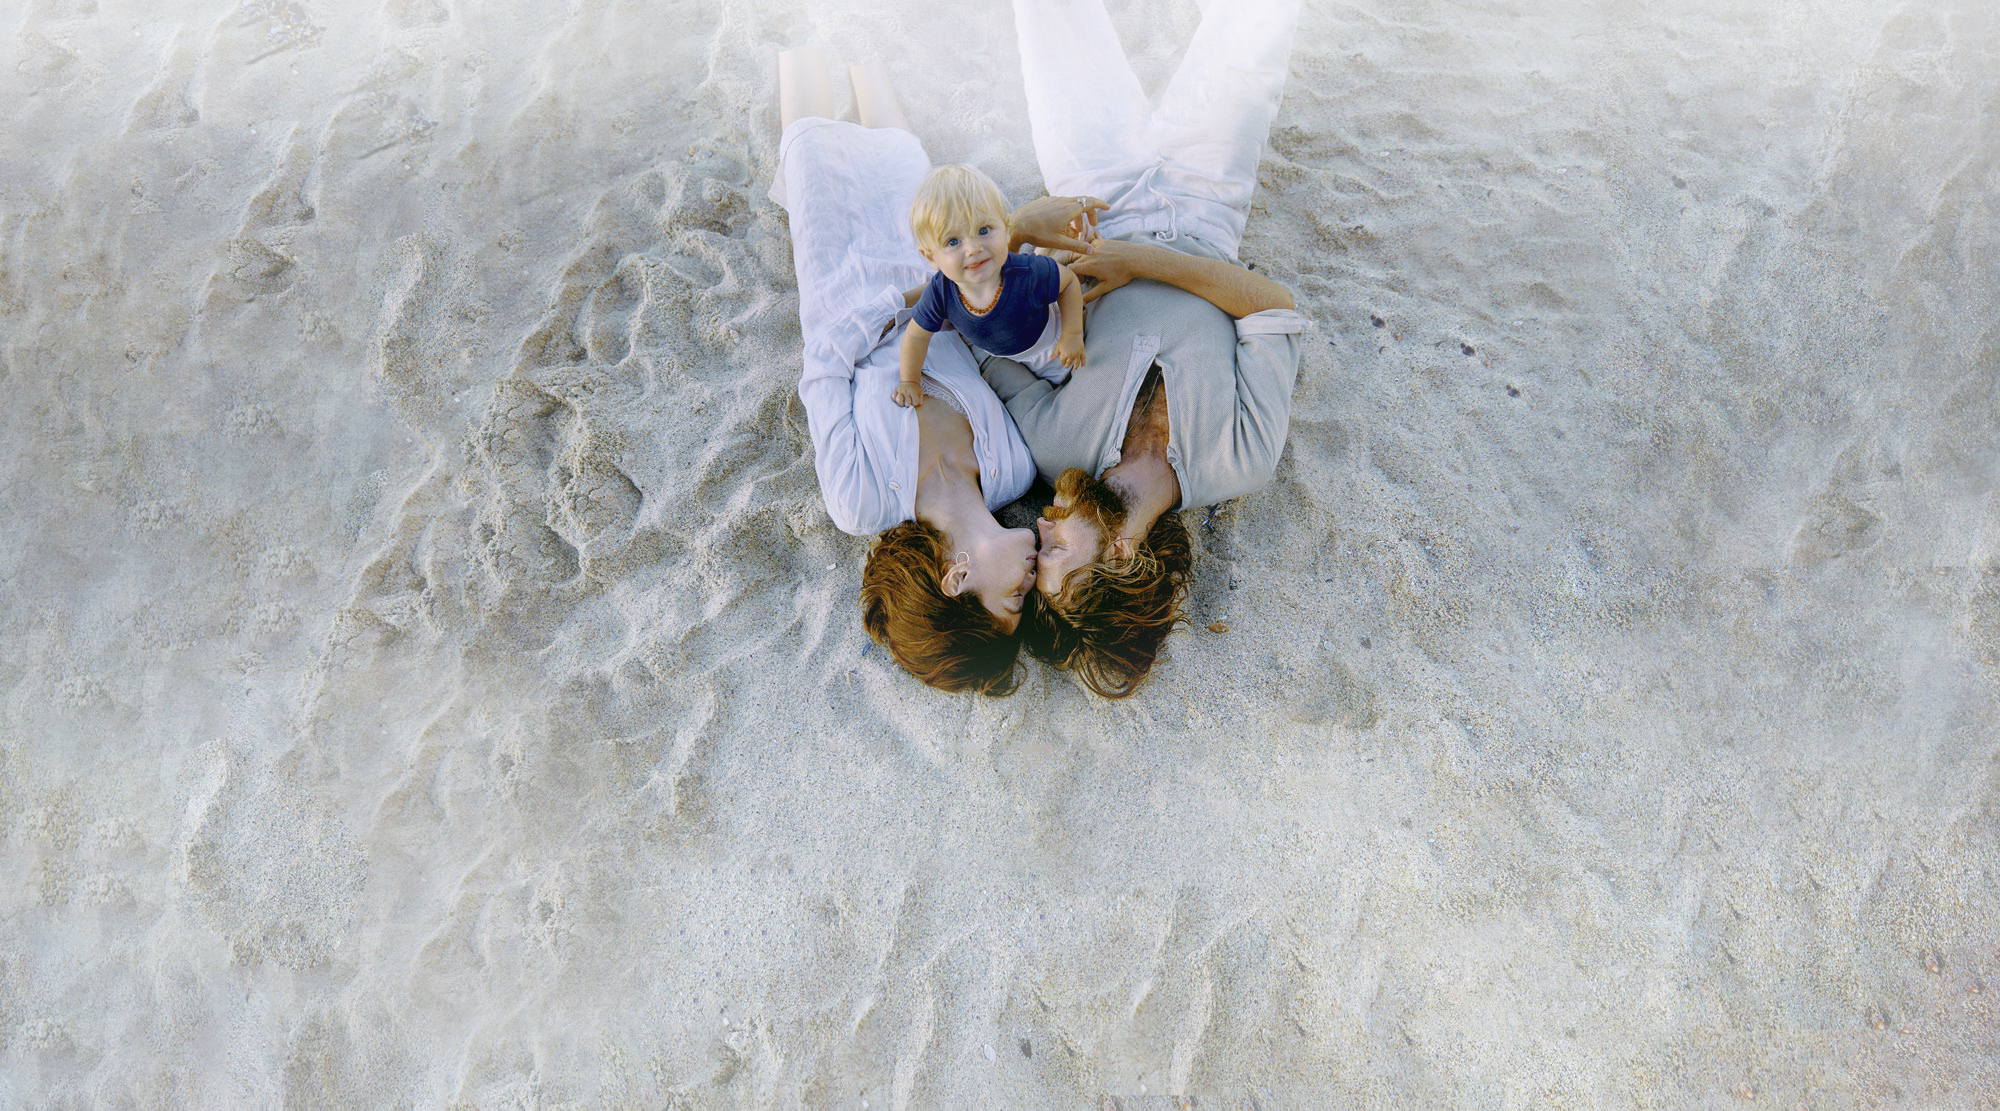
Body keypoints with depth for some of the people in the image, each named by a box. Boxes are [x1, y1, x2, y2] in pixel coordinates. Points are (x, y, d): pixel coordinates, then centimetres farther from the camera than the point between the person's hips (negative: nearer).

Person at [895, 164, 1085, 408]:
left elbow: (1069, 281, -24)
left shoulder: (1028, 273, -45)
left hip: (1046, 348, -2)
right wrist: (909, 382, -10)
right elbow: (916, 335, -19)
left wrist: (1072, 334, -21)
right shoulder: (939, 293, -37)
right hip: (999, 351, 3)